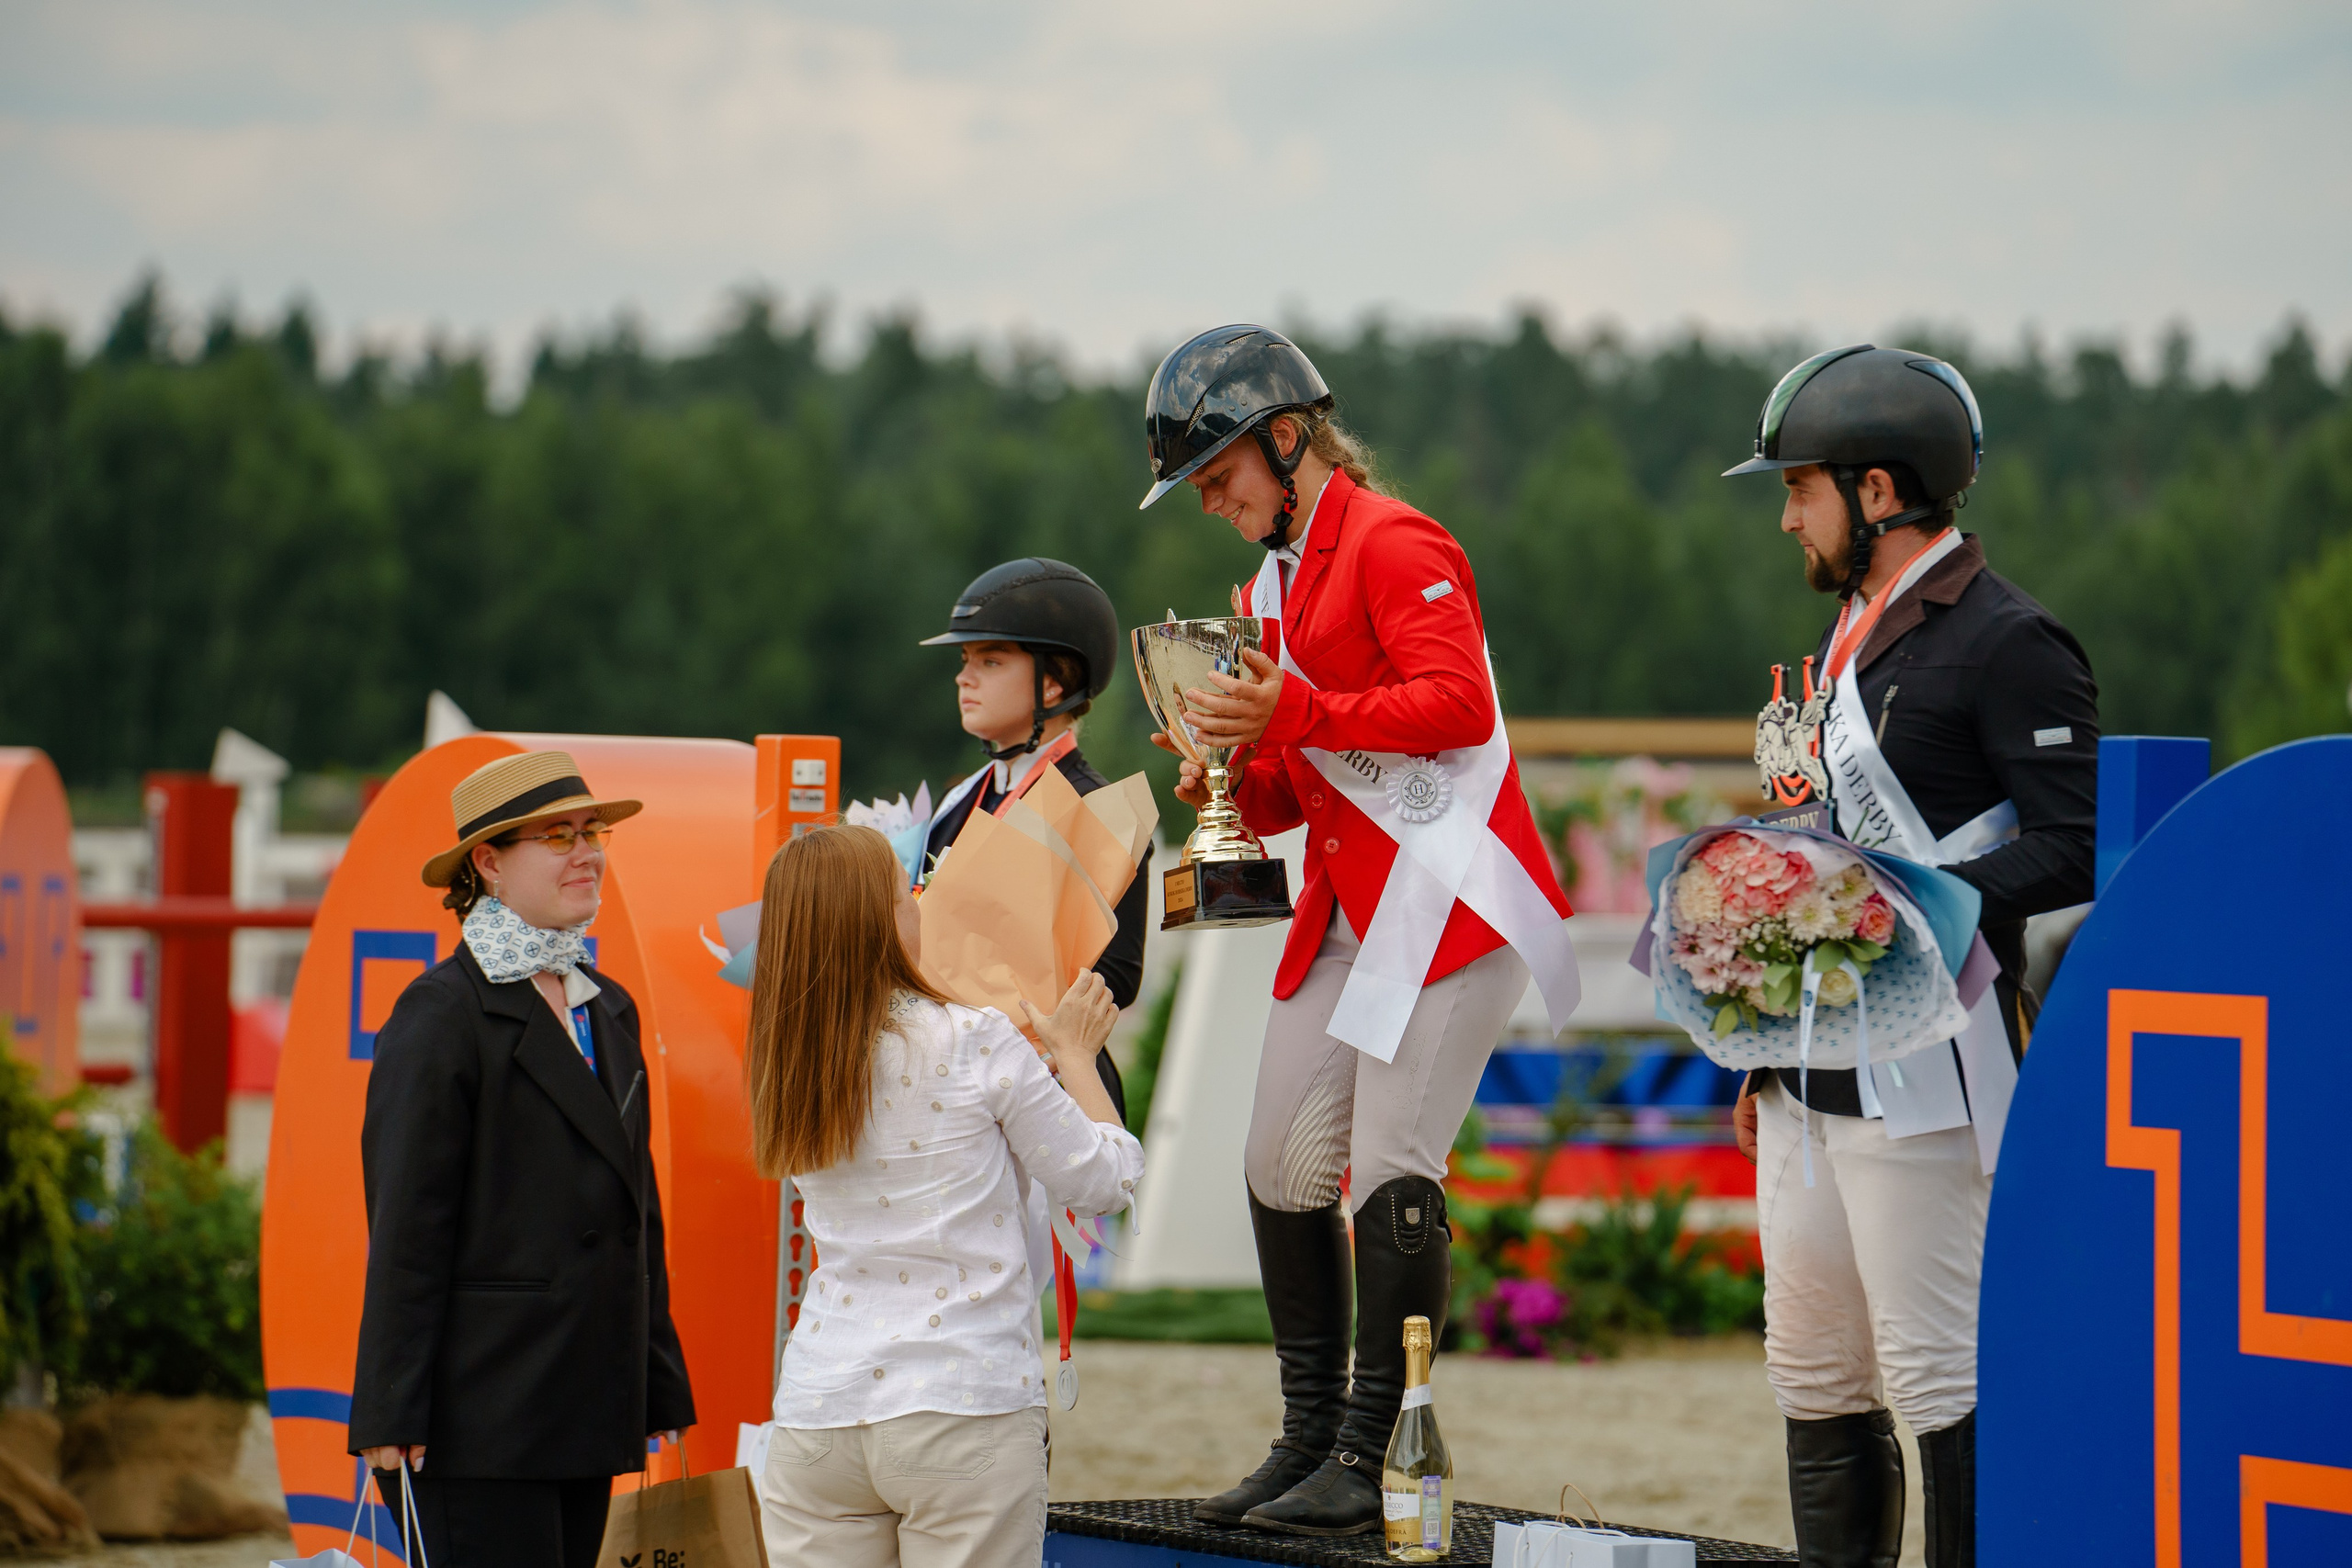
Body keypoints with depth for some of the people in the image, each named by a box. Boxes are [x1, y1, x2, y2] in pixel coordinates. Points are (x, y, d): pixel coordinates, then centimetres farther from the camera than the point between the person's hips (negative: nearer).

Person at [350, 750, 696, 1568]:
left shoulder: (608, 1009, 17)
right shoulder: (443, 1013, -7)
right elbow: (405, 1229, -11)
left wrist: (659, 1388, 16)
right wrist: (390, 1412, -14)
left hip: (587, 1415, 7)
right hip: (480, 1411, -7)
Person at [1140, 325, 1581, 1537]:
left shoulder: (1393, 545, -8)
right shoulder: (1274, 585, 20)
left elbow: (1457, 705, -21)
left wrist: (1293, 716, -24)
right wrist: (1236, 785, 2)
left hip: (1446, 893, -9)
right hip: (1348, 910, 9)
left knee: (1392, 1170, -12)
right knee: (1283, 1168, 5)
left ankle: (1368, 1461, -10)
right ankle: (1309, 1439, 13)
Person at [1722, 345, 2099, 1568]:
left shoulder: (2004, 643, -10)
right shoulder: (1851, 631, 19)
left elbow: (2078, 850, -17)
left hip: (1923, 1077, -9)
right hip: (1811, 1077, 9)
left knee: (1938, 1374, -10)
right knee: (1813, 1375, 12)